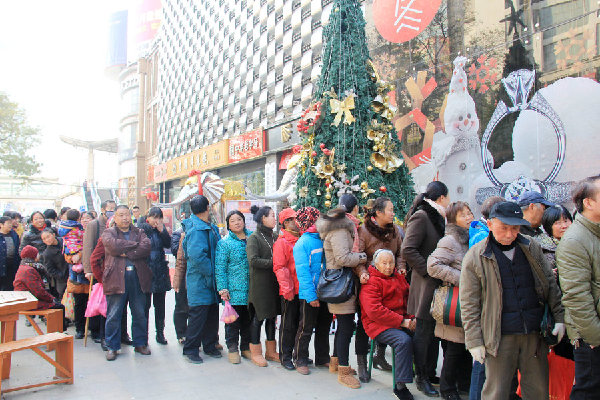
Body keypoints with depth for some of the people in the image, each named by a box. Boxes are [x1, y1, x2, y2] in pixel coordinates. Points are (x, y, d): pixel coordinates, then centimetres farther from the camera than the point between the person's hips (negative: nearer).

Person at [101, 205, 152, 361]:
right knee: (113, 315, 2)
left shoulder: (139, 233, 15)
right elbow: (113, 245, -14)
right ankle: (112, 347, 16)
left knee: (140, 314, 9)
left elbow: (146, 247, -5)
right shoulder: (109, 233, 9)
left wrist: (127, 253, -12)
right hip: (116, 278, -2)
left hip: (138, 278, 2)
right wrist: (135, 245, -6)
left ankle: (140, 343, 22)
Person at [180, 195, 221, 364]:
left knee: (212, 312, 15)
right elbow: (196, 256, -26)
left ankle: (209, 345, 28)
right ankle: (190, 349, 12)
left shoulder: (210, 228, 12)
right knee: (198, 314, -2)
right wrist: (210, 272, -19)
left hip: (210, 280, 9)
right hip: (200, 280, -9)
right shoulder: (196, 230, -18)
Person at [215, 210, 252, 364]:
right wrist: (222, 288, -12)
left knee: (248, 319, 12)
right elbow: (220, 267, -4)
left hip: (251, 288, 4)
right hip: (233, 289, -3)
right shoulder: (224, 243, -1)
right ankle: (233, 348, 17)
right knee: (233, 320, 2)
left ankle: (246, 347, 25)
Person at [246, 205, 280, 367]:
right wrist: (272, 263, -15)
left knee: (272, 316, 12)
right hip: (259, 284, -6)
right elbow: (253, 260, -18)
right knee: (258, 317, 1)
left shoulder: (274, 236, 12)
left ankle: (271, 351, 23)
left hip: (273, 283, 6)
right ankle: (256, 353, 13)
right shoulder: (254, 238, -7)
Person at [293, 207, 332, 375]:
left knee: (324, 327, 17)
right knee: (306, 329, 6)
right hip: (310, 294, -6)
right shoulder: (302, 243, -10)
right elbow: (303, 272, -15)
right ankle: (301, 361, 20)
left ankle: (322, 358, 31)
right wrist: (311, 295, -19)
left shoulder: (323, 240, 6)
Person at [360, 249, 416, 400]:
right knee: (404, 340, -31)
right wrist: (401, 321, -18)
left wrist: (411, 318, 3)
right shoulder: (371, 283, -7)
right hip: (379, 325, -7)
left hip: (402, 321, 7)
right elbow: (374, 311, -18)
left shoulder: (399, 278, 17)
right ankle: (400, 386, -23)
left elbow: (408, 299, 24)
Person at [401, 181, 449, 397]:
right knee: (424, 332, 1)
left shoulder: (436, 217, 16)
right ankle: (422, 378, 13)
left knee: (435, 330, 15)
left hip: (437, 284, 9)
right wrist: (429, 271, -18)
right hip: (425, 284, -9)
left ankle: (430, 373, 27)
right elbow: (408, 251, -21)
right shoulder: (421, 217, -13)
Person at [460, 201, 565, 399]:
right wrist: (474, 341, -7)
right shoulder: (475, 257, -6)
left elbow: (550, 284, 15)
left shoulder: (532, 248, 6)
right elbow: (469, 304, -5)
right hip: (499, 337, -3)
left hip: (535, 334, 4)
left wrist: (559, 318, 7)